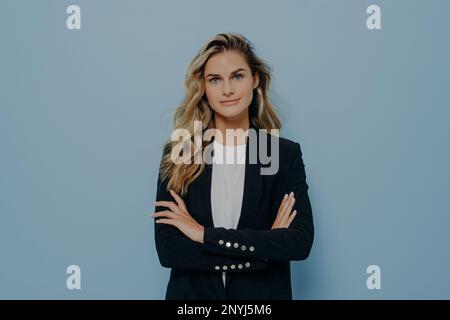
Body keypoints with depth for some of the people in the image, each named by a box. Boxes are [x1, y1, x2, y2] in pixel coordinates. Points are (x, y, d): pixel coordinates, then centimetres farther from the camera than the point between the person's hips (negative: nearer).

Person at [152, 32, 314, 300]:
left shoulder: (285, 153, -7)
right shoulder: (178, 153, -8)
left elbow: (302, 241, -17)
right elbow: (167, 249, -14)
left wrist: (204, 234, -19)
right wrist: (263, 248, -19)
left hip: (262, 293, 0)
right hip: (191, 292, 0)